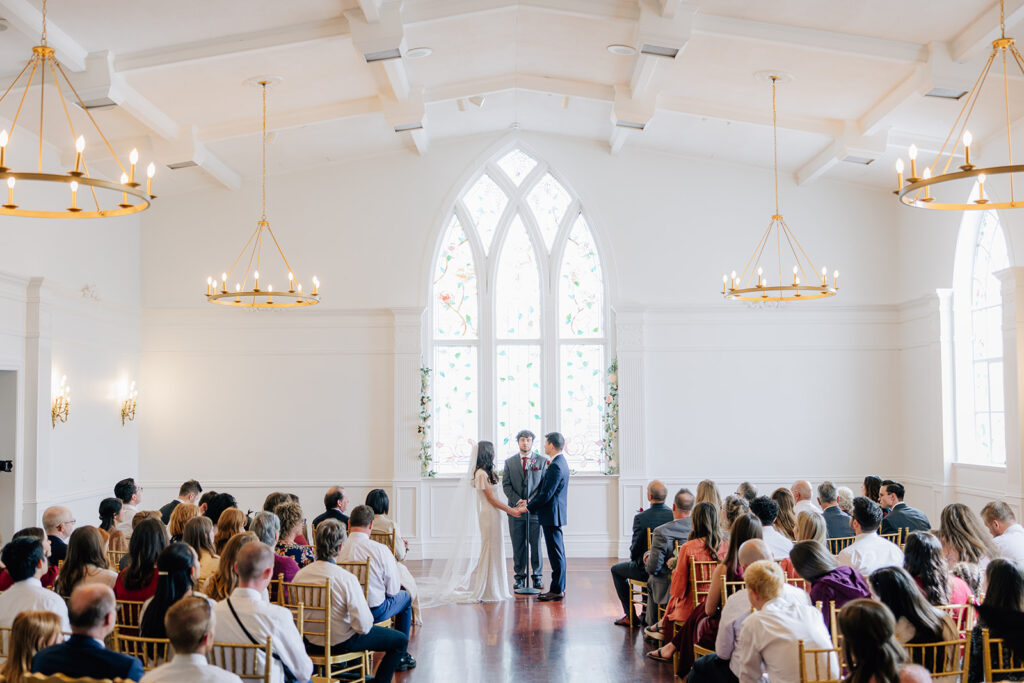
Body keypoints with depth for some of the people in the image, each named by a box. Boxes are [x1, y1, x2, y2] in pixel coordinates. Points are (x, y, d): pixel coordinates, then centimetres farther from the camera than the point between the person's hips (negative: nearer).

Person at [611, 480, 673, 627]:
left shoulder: (640, 518, -19)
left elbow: (635, 549, -13)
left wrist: (634, 558, 10)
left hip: (647, 569, -5)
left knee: (616, 569, 23)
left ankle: (630, 616, 21)